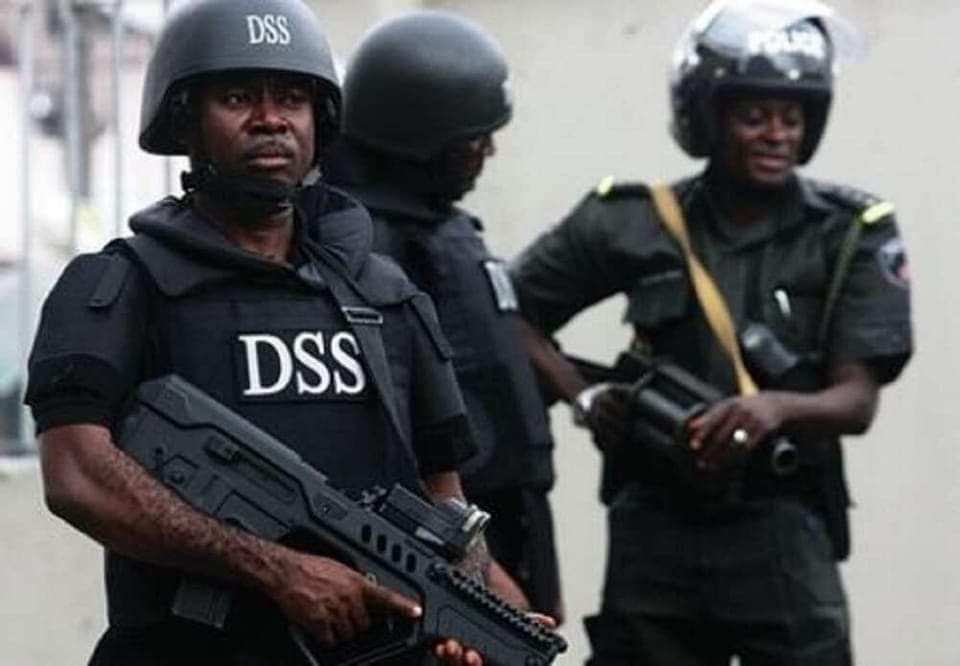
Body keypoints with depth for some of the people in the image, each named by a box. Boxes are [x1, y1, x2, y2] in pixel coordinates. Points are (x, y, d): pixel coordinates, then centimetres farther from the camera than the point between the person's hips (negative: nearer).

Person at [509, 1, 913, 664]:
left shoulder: (851, 234, 0)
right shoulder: (635, 225, 4)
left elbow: (858, 401, -5)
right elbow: (514, 313, 13)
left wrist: (776, 407, -26)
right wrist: (585, 397, -3)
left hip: (780, 533, -2)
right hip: (653, 532, 2)